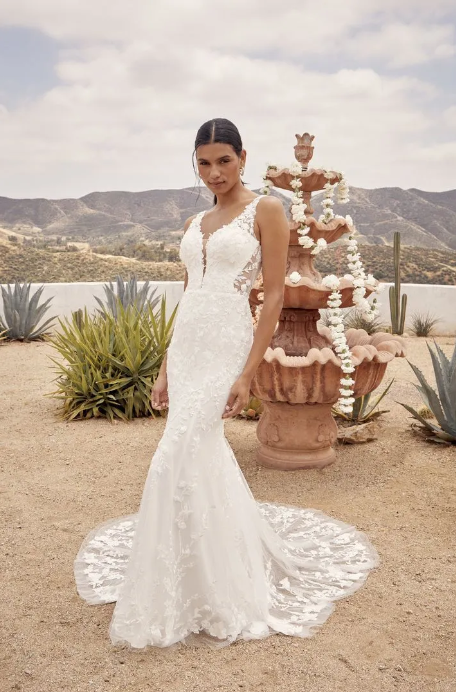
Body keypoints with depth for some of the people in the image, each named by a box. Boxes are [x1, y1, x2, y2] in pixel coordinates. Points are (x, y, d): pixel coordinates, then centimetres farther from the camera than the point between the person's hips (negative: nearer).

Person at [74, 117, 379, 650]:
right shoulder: (194, 224, 16)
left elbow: (275, 294, -8)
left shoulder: (265, 211, -2)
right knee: (207, 455, 11)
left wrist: (247, 372, -15)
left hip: (225, 346, -7)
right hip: (185, 348, 7)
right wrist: (165, 369, 12)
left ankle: (179, 602, 7)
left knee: (178, 462, -11)